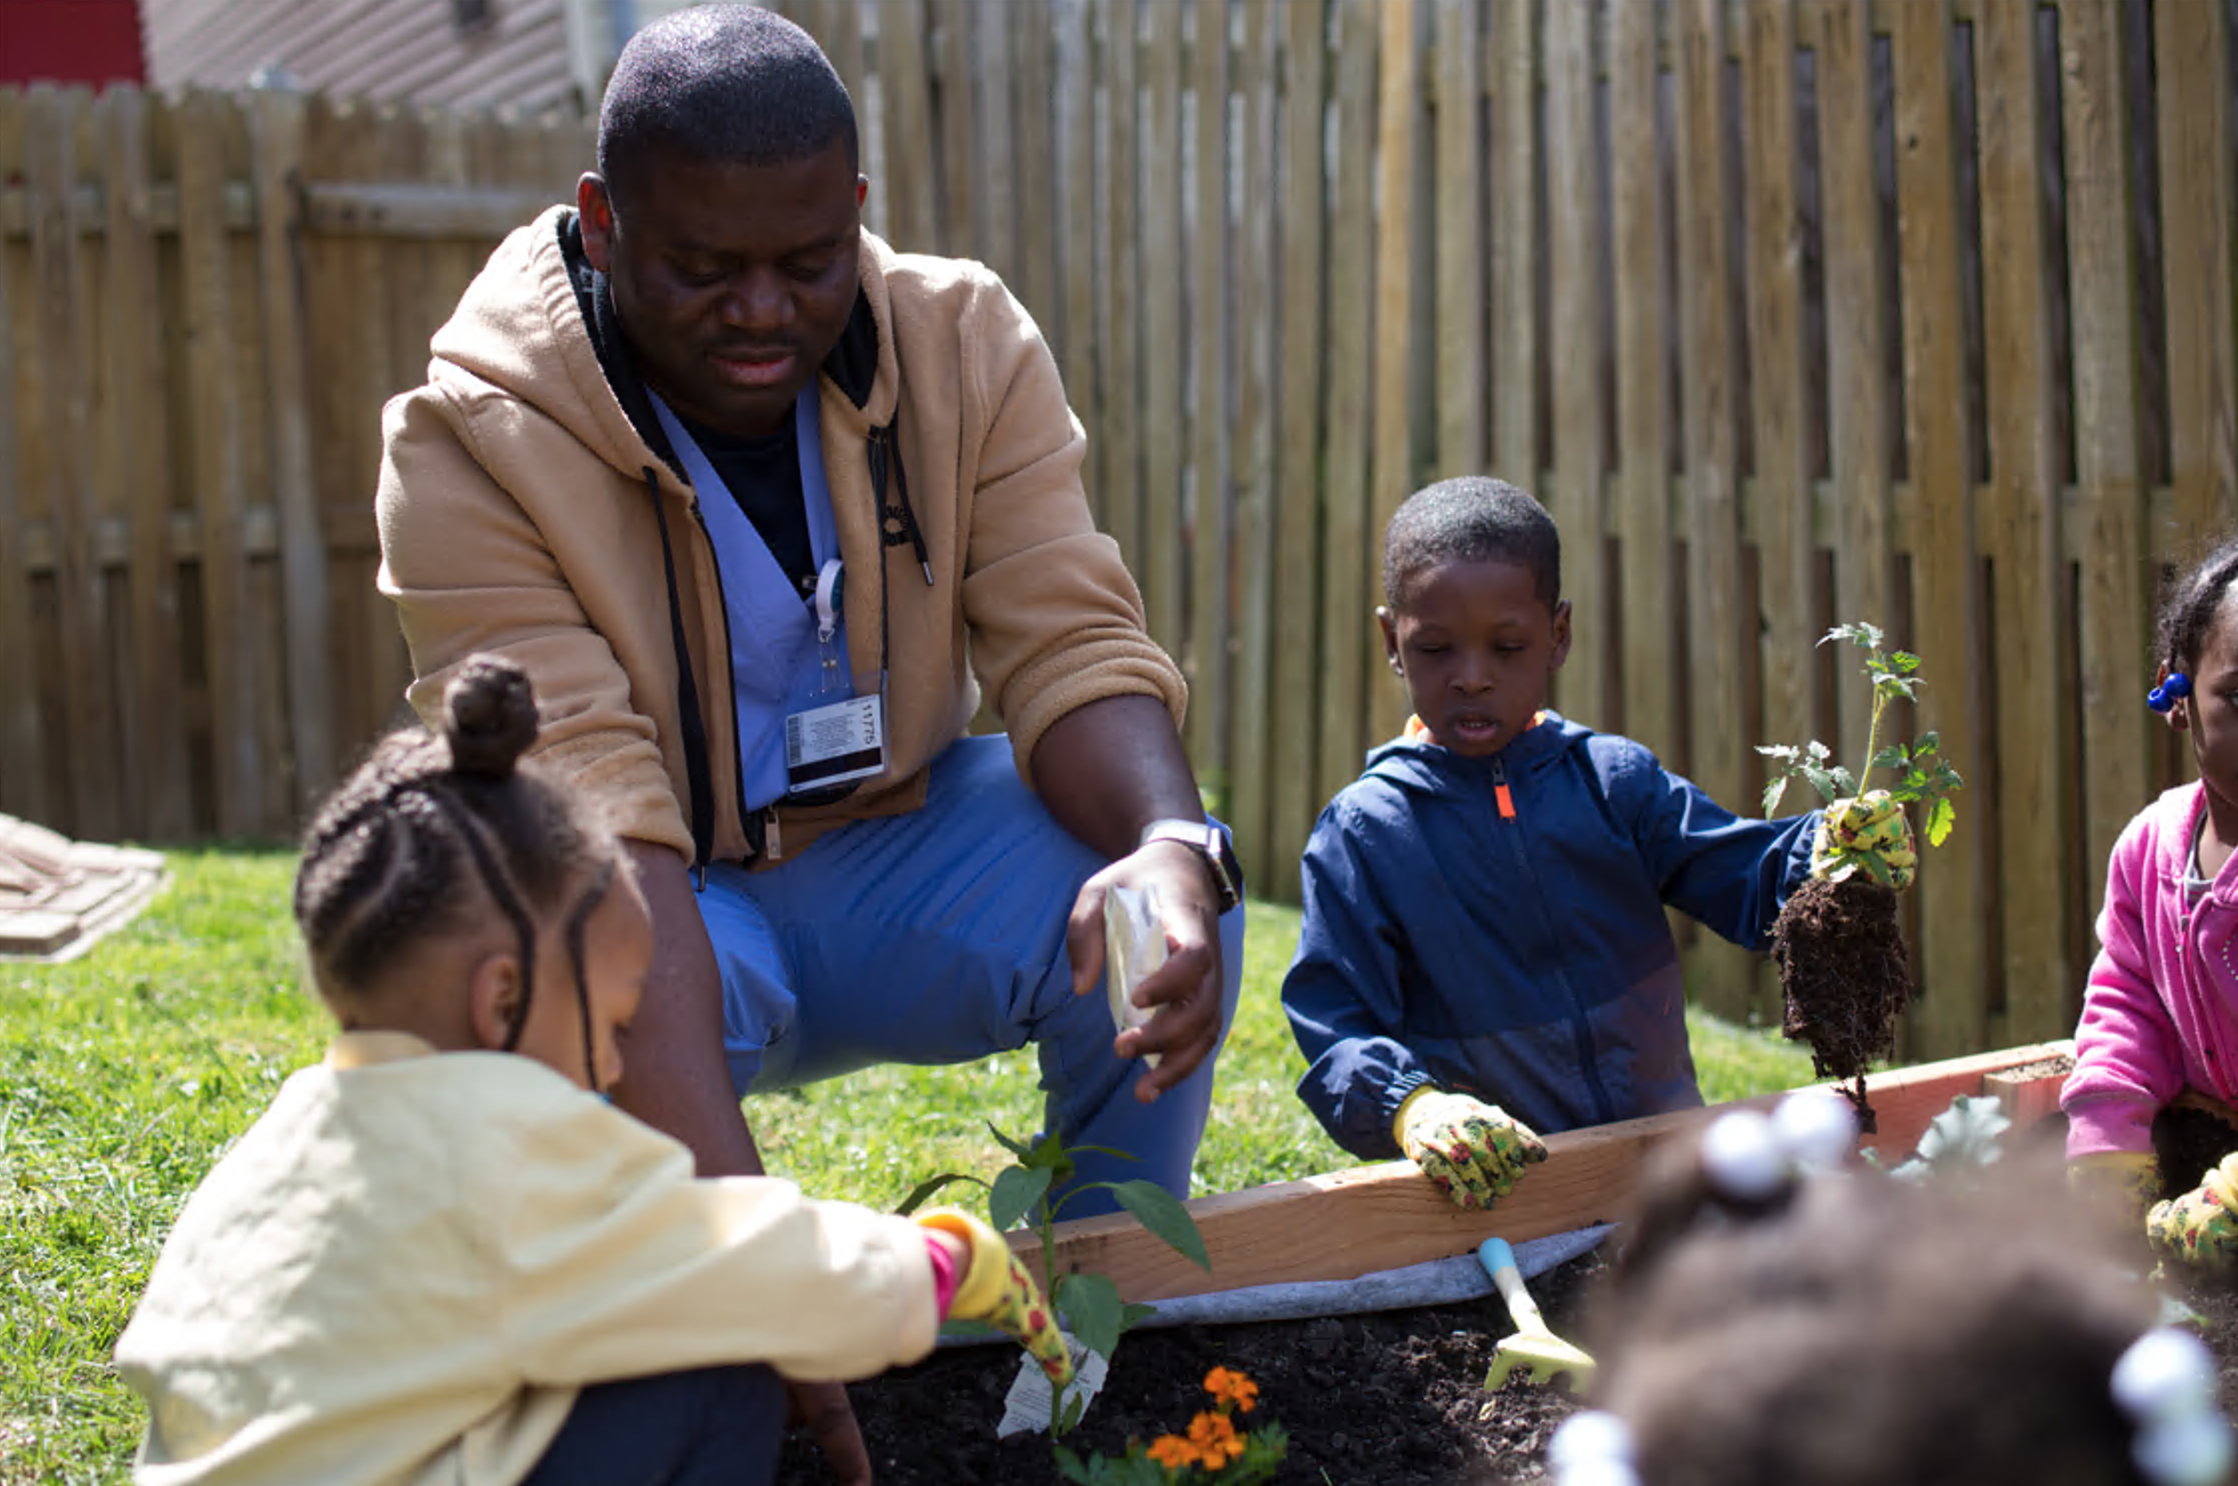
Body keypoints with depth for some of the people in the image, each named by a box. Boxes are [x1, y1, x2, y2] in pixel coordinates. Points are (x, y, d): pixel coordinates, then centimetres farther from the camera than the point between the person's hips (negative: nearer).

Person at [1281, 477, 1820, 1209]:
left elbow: (1753, 880, 3)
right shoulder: (1362, 832, 1)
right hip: (1489, 1184, -1)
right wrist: (1410, 1107, -24)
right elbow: (1335, 1023, -3)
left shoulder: (1612, 779, 8)